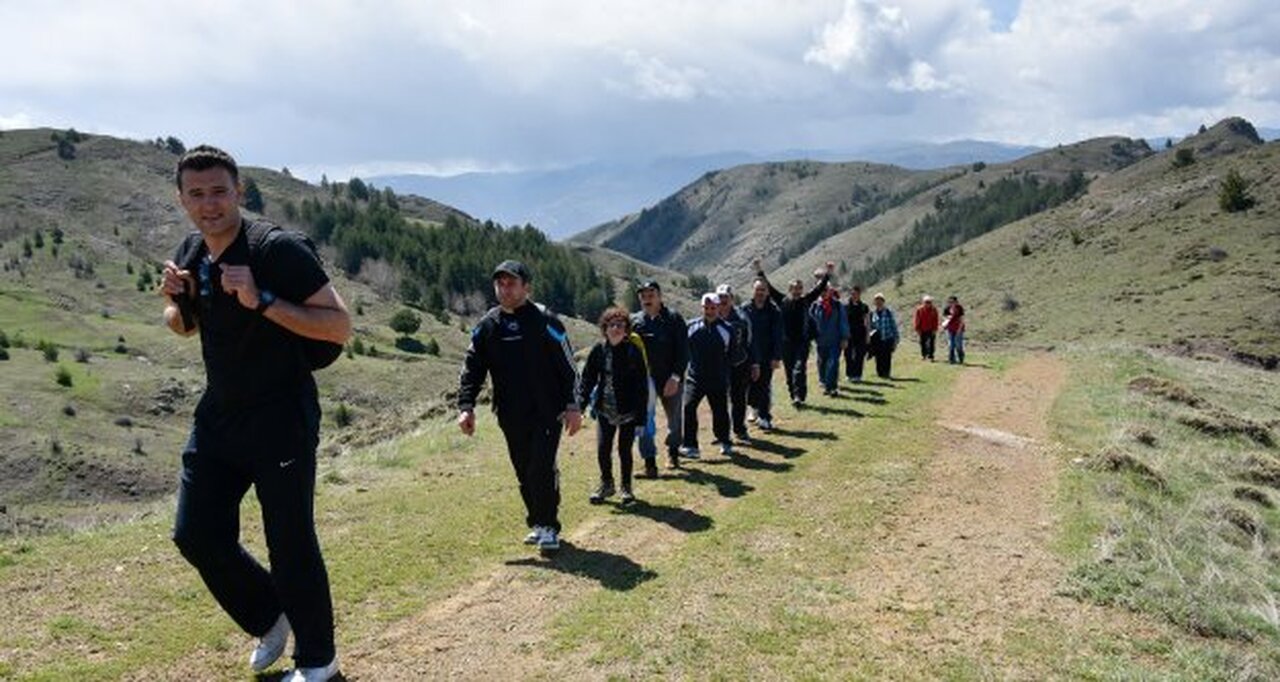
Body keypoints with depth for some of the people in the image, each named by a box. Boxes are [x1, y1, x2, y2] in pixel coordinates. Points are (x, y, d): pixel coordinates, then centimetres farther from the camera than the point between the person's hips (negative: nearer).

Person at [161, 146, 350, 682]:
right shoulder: (189, 255, 6)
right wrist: (174, 301, -1)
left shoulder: (279, 249, -17)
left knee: (290, 543, -2)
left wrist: (261, 299, -30)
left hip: (282, 420, -7)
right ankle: (269, 620, 33)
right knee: (196, 533, 9)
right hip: (218, 417, 8)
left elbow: (340, 326, -21)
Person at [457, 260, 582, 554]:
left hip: (547, 412, -5)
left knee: (542, 469, -10)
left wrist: (572, 406, -9)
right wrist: (466, 407, -6)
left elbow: (568, 366, -5)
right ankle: (537, 523, 26)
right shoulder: (486, 326, 6)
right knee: (524, 473, 11)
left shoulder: (545, 321, -6)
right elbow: (472, 369, 6)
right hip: (511, 416, 5)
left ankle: (548, 527, 4)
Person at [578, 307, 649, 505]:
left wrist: (641, 414, -10)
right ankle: (606, 484, 26)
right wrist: (580, 404, -7)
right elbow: (588, 378, 4)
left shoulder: (633, 351, -9)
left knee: (624, 450, 5)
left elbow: (642, 385, -7)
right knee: (602, 450, 3)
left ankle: (626, 488, 25)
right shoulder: (599, 350, -1)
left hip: (628, 412, -2)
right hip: (605, 410, 3)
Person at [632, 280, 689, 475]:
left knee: (675, 417, 14)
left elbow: (683, 351, -7)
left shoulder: (674, 320, -5)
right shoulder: (634, 322, 1)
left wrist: (676, 376, -16)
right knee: (644, 420, -6)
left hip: (670, 379, -1)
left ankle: (673, 449, 38)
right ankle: (650, 460, 1)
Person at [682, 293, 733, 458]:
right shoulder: (691, 326, 1)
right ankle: (690, 446, -8)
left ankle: (725, 443, 31)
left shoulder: (726, 330, -1)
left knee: (720, 411, 8)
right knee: (688, 408, -14)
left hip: (718, 380, 0)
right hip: (695, 378, 0)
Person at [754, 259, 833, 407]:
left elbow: (819, 288, 5)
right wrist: (759, 272, 2)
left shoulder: (806, 301, 5)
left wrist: (827, 274, -2)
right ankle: (794, 396, 20)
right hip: (786, 342, 1)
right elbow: (769, 288, 4)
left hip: (802, 342, -1)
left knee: (800, 368, -12)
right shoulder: (782, 301, 4)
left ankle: (799, 396, -16)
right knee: (789, 371, 7)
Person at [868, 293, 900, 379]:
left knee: (887, 358, -3)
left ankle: (886, 373, 5)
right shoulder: (872, 314, 5)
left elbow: (894, 326, 2)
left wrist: (896, 339, -1)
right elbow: (870, 327, 12)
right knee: (879, 358, 1)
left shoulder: (889, 312, -1)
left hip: (888, 339, -2)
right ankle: (879, 373, 11)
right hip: (877, 340, 2)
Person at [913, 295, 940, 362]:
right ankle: (923, 355, 28)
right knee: (923, 342, 10)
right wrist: (917, 329, -6)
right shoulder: (919, 309, -6)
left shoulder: (934, 310, -1)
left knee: (931, 343, -3)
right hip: (922, 330, 0)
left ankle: (930, 356, 3)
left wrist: (935, 329, -5)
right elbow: (916, 319, -4)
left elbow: (935, 320, 1)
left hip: (931, 330, 0)